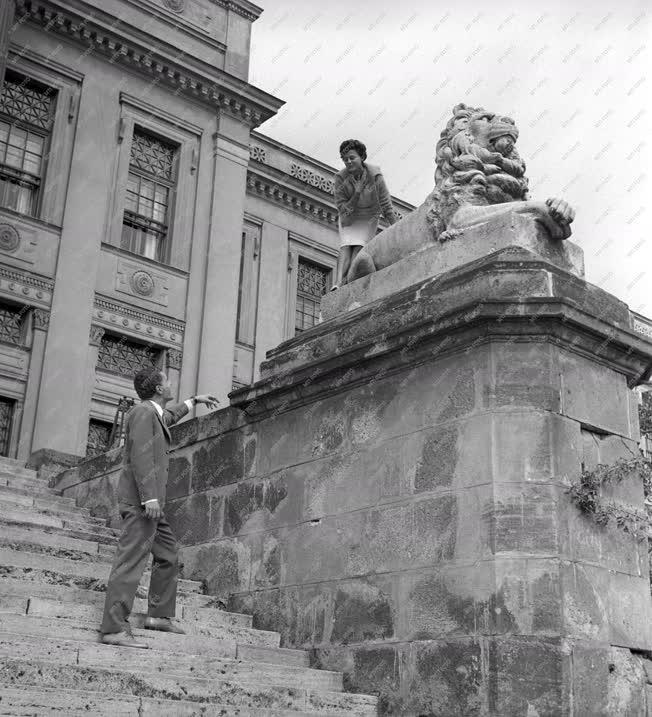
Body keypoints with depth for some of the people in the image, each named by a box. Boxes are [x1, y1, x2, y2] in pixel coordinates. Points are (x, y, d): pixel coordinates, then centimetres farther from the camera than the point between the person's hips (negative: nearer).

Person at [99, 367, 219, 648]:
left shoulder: (153, 413, 20)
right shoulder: (142, 411, -10)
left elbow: (168, 417, 46)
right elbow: (141, 456, -20)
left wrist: (194, 401, 55)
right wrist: (150, 498, -26)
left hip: (148, 503, 11)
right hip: (140, 499, -11)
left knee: (168, 552, 17)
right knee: (131, 561, -14)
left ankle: (159, 615, 23)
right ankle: (114, 629, -17)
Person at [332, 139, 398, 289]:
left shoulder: (375, 176, -24)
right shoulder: (341, 178, -20)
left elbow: (386, 204, -17)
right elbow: (342, 208, -17)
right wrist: (356, 193, -32)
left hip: (368, 218, 0)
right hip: (349, 217, 0)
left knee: (359, 246, -21)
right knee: (346, 247, -20)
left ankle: (348, 279, -31)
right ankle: (339, 281, -35)